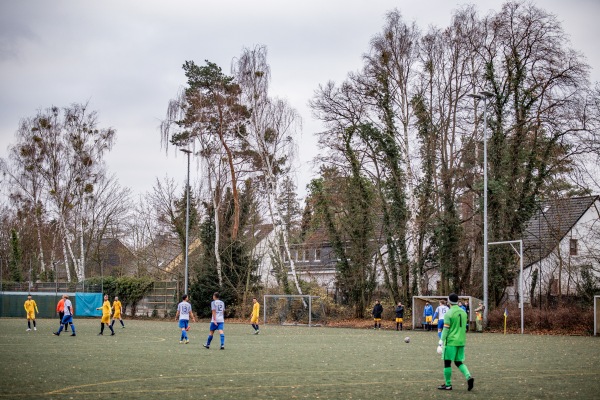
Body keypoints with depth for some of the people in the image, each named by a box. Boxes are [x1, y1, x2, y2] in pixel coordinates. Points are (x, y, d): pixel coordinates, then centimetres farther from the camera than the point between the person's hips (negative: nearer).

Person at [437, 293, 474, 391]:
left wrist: (441, 342, -9)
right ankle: (468, 377, -8)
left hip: (451, 341, -6)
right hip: (461, 342, 6)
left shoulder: (449, 313, -10)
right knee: (458, 362, 14)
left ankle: (448, 385, 7)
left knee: (447, 362, 4)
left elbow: (446, 329, -13)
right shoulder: (463, 313, 10)